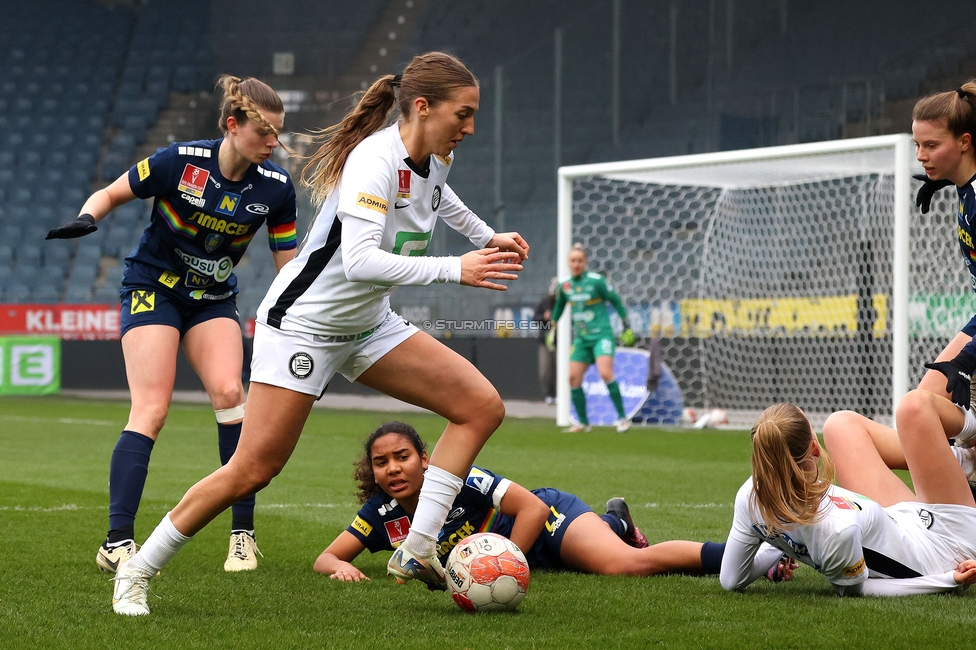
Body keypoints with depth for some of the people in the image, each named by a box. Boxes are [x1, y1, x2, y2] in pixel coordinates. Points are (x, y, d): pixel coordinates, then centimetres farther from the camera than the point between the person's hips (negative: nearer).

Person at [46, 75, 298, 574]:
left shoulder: (275, 186, -10)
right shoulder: (179, 162, -19)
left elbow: (288, 264, -1)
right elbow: (109, 195, -6)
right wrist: (86, 220, -27)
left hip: (214, 300, 3)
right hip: (153, 288, -3)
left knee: (228, 392, -21)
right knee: (151, 411, -17)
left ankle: (243, 533, -11)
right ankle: (117, 542, -17)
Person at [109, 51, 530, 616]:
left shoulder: (437, 157, 0)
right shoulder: (375, 161, -27)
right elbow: (360, 261, -40)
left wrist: (487, 236, 27)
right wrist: (454, 269, -42)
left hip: (369, 325, 9)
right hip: (304, 321, -9)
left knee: (483, 406, -6)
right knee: (252, 471, -10)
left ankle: (418, 551, -7)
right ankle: (138, 572, 6)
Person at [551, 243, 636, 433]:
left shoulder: (596, 281, -11)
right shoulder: (564, 285, 3)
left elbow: (615, 301, -2)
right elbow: (559, 305, 23)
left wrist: (627, 327, -1)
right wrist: (552, 329, 24)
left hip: (601, 334, -6)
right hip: (581, 338, 6)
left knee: (605, 373, -22)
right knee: (573, 378, -3)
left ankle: (622, 418, -13)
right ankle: (583, 422, 9)